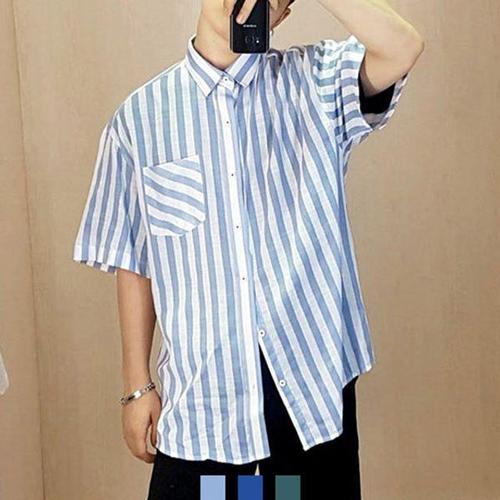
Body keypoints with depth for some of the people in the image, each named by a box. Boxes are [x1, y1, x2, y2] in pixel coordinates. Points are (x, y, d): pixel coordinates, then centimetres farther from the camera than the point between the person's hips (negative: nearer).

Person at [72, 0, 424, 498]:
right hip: (198, 395, 0)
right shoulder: (139, 115, 1)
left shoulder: (314, 83, 1)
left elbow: (403, 49, -20)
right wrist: (137, 385, 4)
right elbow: (134, 263, 4)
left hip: (313, 381, 0)